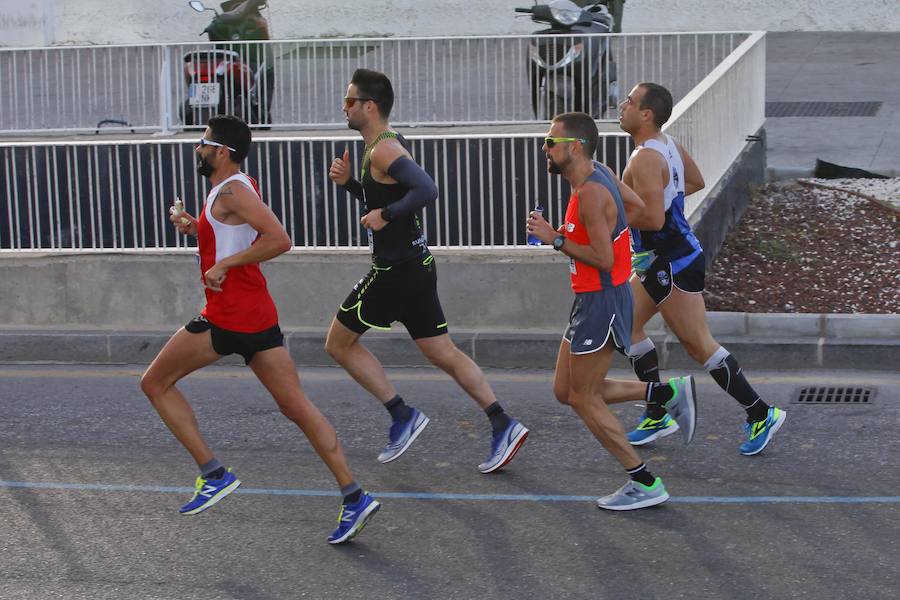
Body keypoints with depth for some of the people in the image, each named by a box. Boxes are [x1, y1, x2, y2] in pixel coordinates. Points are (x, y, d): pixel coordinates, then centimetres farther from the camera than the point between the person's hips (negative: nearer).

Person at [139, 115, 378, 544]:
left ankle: (213, 474, 2)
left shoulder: (231, 191, -12)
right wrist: (196, 228, 21)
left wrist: (224, 264, -18)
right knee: (296, 407, 5)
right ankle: (354, 497, -1)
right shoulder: (239, 187, 17)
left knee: (155, 383, 7)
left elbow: (279, 240, -23)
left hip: (228, 318, -9)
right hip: (259, 315, 9)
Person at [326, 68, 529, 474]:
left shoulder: (384, 150, -17)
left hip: (395, 270, -10)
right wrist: (348, 182, 13)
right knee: (444, 354, 10)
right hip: (415, 266, 10)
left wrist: (385, 215, -21)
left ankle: (402, 415, 4)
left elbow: (426, 190, -31)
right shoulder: (389, 145, 15)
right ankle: (503, 426, 4)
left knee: (338, 344, 5)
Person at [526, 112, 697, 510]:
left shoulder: (591, 193, -22)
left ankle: (644, 484, 7)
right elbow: (639, 207, 22)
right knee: (565, 391, 15)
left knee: (583, 398, -1)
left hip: (601, 301, -10)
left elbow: (603, 259, -25)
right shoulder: (599, 174, 8)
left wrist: (555, 239, -18)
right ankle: (670, 394, 16)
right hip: (592, 300, 10)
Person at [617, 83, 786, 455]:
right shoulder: (667, 144, 7)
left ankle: (760, 415, 7)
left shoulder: (645, 160, -23)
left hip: (673, 264, -10)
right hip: (659, 261, 10)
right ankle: (658, 415, 21)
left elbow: (653, 219, -31)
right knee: (627, 324, 15)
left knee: (698, 344, -2)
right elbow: (695, 183, 23)